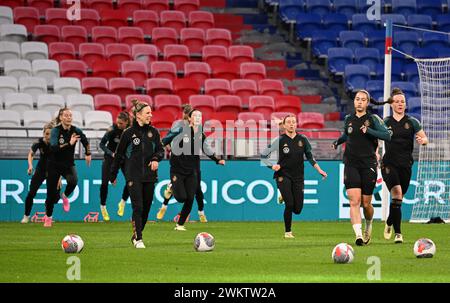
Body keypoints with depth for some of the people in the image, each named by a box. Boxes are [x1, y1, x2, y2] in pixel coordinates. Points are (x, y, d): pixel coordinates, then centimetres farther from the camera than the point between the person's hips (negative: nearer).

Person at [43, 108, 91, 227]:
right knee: (52, 194, -1)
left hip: (68, 164, 2)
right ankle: (48, 217, 23)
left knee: (73, 181, -30)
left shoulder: (76, 131, -6)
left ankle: (65, 196, 3)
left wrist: (88, 154, 23)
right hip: (54, 165, -2)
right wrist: (69, 143, -42)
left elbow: (85, 141, 16)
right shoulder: (56, 131, -17)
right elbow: (54, 146, -33)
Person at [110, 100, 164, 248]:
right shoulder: (128, 133, -2)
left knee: (146, 208, 7)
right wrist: (113, 175, 8)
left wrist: (156, 158, -13)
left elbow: (160, 149, 11)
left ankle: (136, 235, 24)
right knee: (138, 207, -12)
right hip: (133, 176, -4)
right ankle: (138, 239, -8)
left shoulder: (153, 132, 6)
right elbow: (119, 154, 4)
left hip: (149, 175, 4)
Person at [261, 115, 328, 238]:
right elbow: (263, 155, 0)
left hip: (298, 177, 3)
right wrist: (272, 166, -15)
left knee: (297, 209, -2)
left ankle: (284, 197, 33)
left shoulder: (303, 139, 3)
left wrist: (319, 170, 6)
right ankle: (288, 232, 5)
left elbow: (310, 157, 15)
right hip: (283, 176, -3)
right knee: (289, 205, -15)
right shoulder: (280, 140, -6)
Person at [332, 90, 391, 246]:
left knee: (366, 203, 5)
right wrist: (338, 141, 14)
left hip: (368, 165, -2)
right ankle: (358, 235, -22)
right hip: (351, 164, 2)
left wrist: (369, 131, -22)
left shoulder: (373, 119, -1)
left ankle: (368, 226, 36)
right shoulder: (348, 119, 10)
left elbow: (387, 135, -14)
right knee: (354, 201, -15)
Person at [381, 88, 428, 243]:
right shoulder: (385, 122, 6)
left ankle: (389, 223, 37)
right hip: (389, 164, -2)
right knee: (397, 193, -21)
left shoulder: (412, 122, 6)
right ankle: (398, 233, -18)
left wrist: (422, 140, -17)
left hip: (405, 165, 2)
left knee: (398, 198, 7)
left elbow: (425, 139, 6)